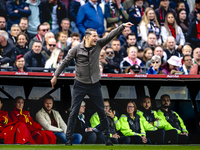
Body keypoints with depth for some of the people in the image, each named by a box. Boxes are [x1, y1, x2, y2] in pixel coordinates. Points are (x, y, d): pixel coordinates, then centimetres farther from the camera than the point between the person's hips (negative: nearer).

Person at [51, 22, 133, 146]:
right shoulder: (77, 49, -8)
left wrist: (123, 26, -23)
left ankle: (107, 139, 16)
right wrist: (55, 76, 2)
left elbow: (111, 35, -11)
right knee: (74, 112, -3)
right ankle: (69, 139, 2)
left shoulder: (98, 45, -2)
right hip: (80, 85, -2)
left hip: (94, 85, 2)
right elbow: (65, 62, 0)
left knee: (102, 112, 7)